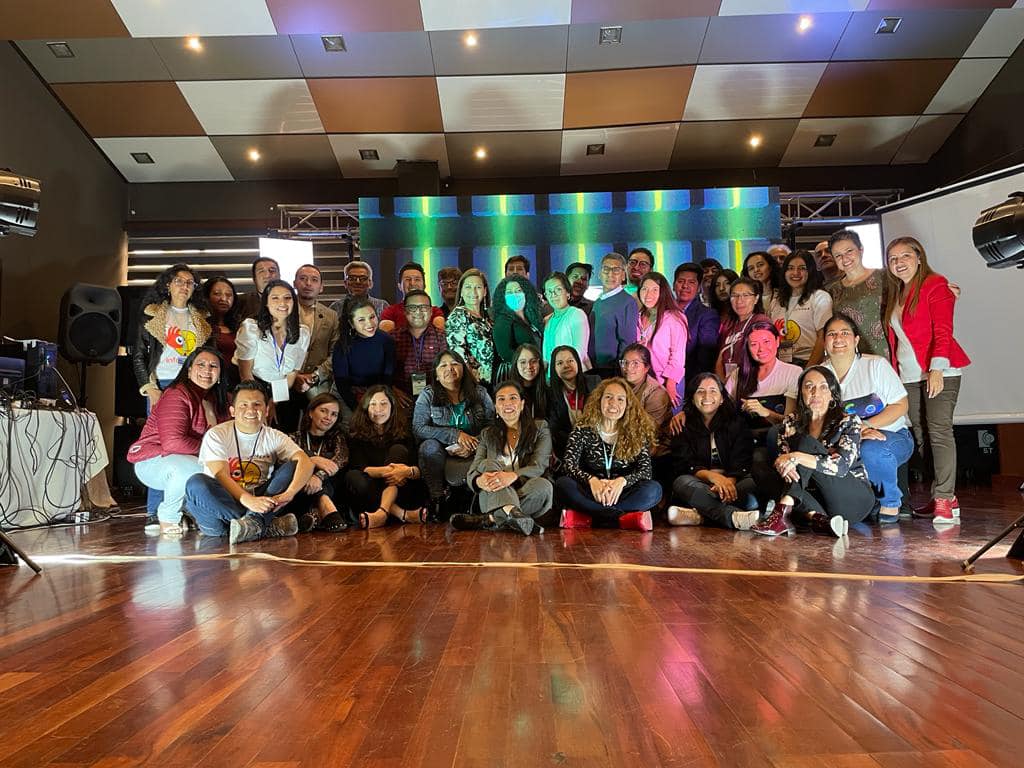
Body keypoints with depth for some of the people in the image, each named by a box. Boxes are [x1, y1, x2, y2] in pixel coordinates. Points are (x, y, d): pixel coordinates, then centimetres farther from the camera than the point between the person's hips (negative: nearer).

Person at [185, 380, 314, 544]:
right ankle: (267, 528, -31)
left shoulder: (274, 437, 5)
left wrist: (289, 493, -32)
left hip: (259, 506, 2)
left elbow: (306, 462, -12)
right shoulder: (216, 435, -2)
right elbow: (221, 476, -17)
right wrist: (249, 500, -36)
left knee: (293, 467, -13)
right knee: (196, 483, -29)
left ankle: (252, 522, -35)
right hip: (221, 505, -2)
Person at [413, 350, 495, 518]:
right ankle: (437, 498, -15)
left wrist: (473, 445, -21)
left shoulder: (479, 393, 5)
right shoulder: (428, 395, 1)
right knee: (430, 446, -33)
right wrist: (455, 435, -20)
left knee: (454, 475, -34)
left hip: (470, 454, -1)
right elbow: (418, 428, -12)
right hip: (440, 454, 1)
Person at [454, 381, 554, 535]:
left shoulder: (540, 428, 14)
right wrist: (479, 481, -21)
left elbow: (539, 466, -3)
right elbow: (471, 473, 7)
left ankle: (490, 519, -35)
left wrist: (513, 475, -26)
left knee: (544, 485, -31)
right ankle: (511, 513, -51)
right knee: (488, 464, -26)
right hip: (491, 498, 1)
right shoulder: (487, 435, 19)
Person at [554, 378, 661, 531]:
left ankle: (585, 517, -31)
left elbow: (645, 469, -7)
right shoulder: (584, 429, 1)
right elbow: (568, 463, -9)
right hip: (592, 494, 0)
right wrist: (591, 480, -29)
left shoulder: (637, 432, 2)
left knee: (654, 490, -27)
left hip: (620, 494, 1)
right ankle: (624, 518, -33)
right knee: (563, 484, -28)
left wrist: (622, 481, -28)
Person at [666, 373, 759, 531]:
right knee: (682, 482, -33)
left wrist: (729, 481, -26)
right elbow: (684, 465, -4)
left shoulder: (737, 422, 12)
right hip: (700, 485, 0)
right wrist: (713, 476, -25)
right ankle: (734, 516, -52)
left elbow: (742, 464, -2)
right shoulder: (683, 426, 11)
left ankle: (699, 514, -41)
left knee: (754, 483, -30)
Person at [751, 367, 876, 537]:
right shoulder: (791, 423, 9)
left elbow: (841, 466, -17)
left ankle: (783, 511, -39)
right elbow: (781, 458, -3)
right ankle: (817, 518, -39)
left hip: (855, 498, -3)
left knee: (807, 443, -22)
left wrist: (797, 457, -30)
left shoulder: (849, 422, -2)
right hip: (815, 497, 3)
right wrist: (783, 465, -29)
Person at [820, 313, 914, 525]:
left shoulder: (876, 365, -5)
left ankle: (890, 503, -7)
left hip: (893, 436, -3)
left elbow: (900, 405, -6)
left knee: (871, 449, -37)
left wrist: (865, 426, -21)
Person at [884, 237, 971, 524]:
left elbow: (943, 330, -11)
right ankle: (942, 498, 9)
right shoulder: (894, 293, 18)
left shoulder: (934, 284, -2)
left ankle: (945, 500, -12)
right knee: (921, 435, 3)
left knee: (939, 430, -13)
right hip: (908, 376, 6)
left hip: (939, 371, -6)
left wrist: (937, 368, -20)